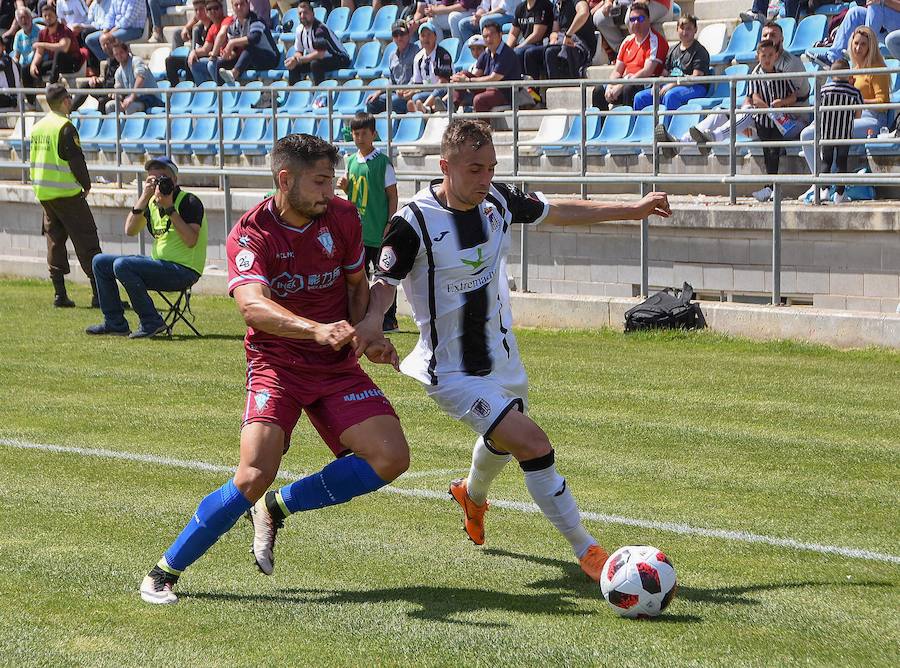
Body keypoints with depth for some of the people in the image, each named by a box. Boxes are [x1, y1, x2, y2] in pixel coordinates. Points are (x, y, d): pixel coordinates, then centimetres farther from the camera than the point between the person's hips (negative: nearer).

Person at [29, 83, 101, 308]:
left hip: (43, 193, 8)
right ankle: (100, 292, -9)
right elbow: (76, 160, -16)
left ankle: (60, 294, 7)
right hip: (67, 193, -8)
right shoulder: (65, 127, -15)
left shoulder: (37, 127, 10)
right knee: (86, 239, -5)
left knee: (54, 240, 11)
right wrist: (86, 185, -3)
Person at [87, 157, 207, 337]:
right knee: (100, 262, 9)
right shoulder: (152, 203, 11)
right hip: (158, 263, 9)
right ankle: (115, 323, 10)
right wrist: (144, 197, -11)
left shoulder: (189, 202, -11)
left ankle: (151, 322, -17)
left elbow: (191, 241, -24)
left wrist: (170, 209, -24)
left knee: (121, 265, -26)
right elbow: (130, 231, -3)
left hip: (184, 271, -9)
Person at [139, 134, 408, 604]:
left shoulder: (343, 217, -1)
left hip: (338, 367, 5)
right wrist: (316, 330, -50)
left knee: (391, 459, -14)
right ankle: (164, 572, -4)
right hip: (276, 364, -5)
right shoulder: (251, 234, -16)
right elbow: (252, 305, -34)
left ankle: (276, 507, 6)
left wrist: (365, 336, -2)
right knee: (255, 475, -22)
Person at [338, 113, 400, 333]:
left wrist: (390, 225, -12)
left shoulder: (383, 162, -9)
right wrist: (345, 187, 0)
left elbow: (392, 195, -7)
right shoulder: (351, 161, 9)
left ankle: (389, 319, 6)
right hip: (357, 229, 6)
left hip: (378, 231, -6)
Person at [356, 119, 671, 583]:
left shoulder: (497, 200, -5)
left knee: (503, 442, 32)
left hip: (502, 359, 8)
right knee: (533, 444, -23)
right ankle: (586, 551, -12)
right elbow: (384, 282, -19)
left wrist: (632, 210, 12)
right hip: (452, 372, -8)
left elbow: (558, 212, 10)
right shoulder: (413, 223, -24)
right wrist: (372, 319, -41)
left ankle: (472, 494, 67)